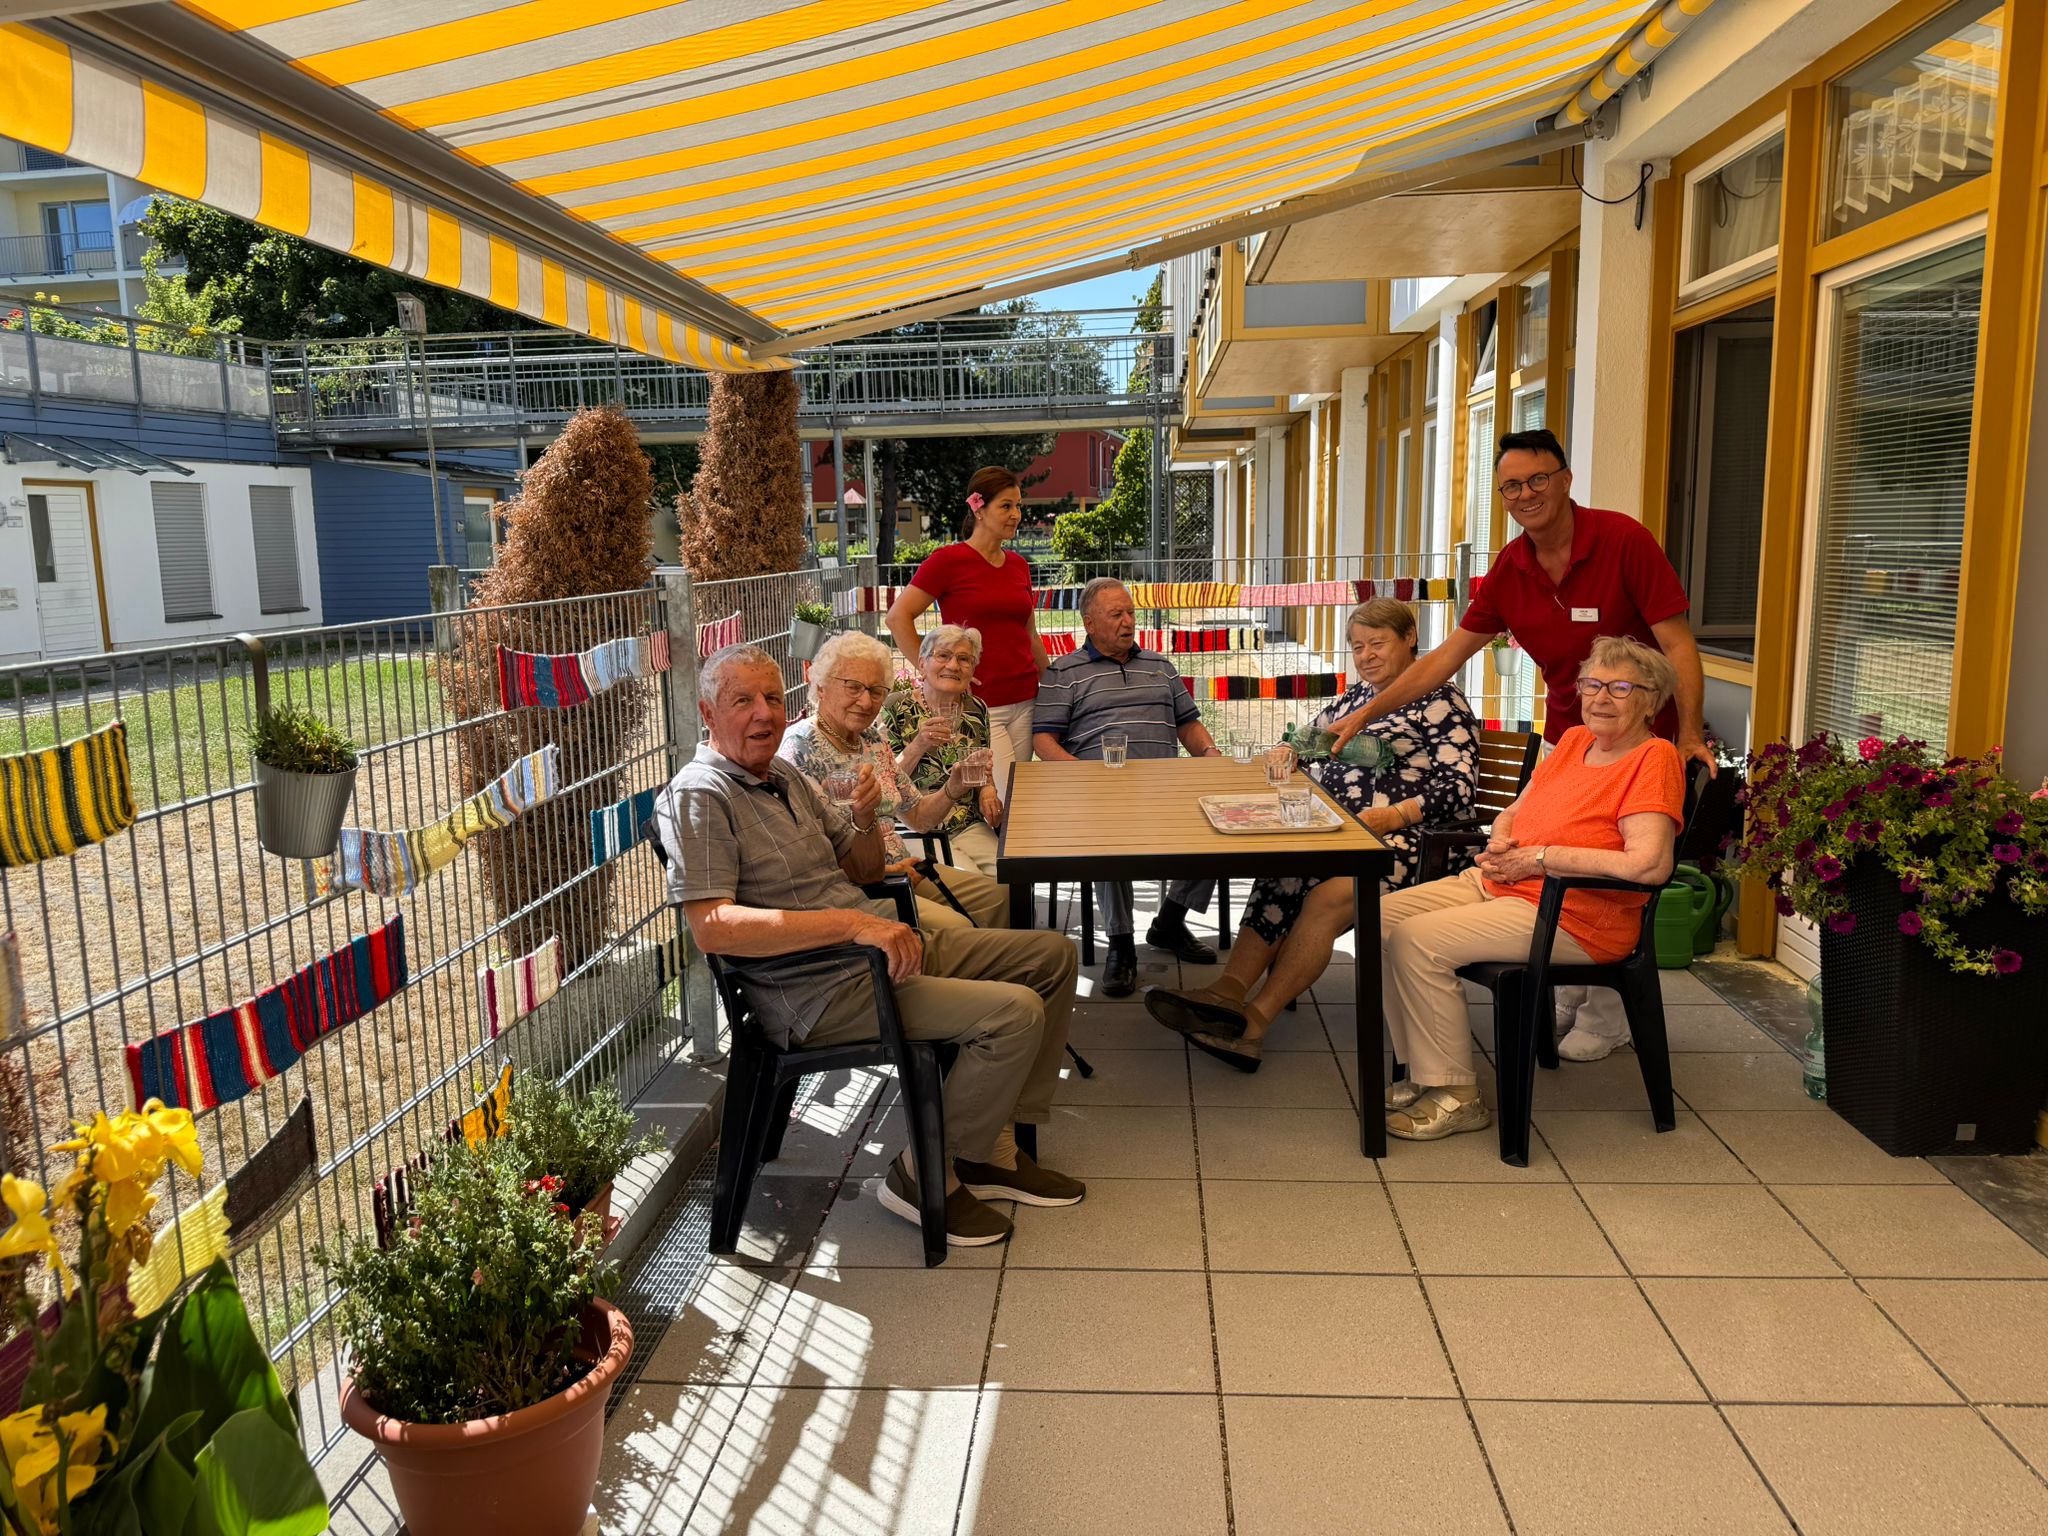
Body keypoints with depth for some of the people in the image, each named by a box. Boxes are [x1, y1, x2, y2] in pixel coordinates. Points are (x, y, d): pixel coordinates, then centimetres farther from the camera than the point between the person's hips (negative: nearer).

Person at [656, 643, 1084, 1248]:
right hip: (819, 991, -10)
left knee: (1053, 955, 9)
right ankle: (926, 1177, -4)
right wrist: (853, 923, -30)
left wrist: (866, 819, -3)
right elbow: (711, 926, -27)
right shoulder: (698, 796, -13)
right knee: (1015, 1012, -22)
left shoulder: (785, 775, 15)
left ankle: (992, 1150, 13)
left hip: (888, 947, 10)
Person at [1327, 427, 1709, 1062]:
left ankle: (1606, 1016, 12)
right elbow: (1448, 655, 1)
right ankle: (1567, 999, 23)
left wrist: (1690, 734, -26)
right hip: (1564, 736, 5)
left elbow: (1677, 643, -17)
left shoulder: (1623, 540, -17)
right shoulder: (1509, 571, -1)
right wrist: (1366, 713, -3)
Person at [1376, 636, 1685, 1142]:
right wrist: (1499, 842, -2)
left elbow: (1648, 864, -25)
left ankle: (1456, 1096, -9)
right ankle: (1424, 1073, 3)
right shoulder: (1574, 741, 15)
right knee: (1385, 917, -6)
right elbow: (1514, 811, 24)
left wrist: (1539, 857, -17)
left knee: (1419, 941, -23)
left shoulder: (1655, 759, -11)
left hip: (1570, 916, -9)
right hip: (1497, 883, 9)